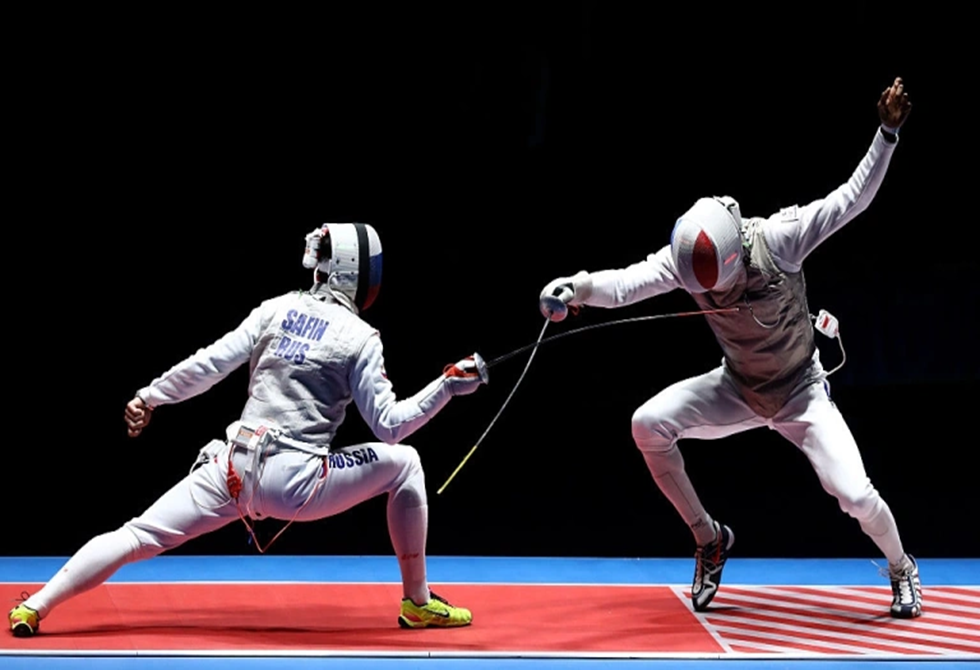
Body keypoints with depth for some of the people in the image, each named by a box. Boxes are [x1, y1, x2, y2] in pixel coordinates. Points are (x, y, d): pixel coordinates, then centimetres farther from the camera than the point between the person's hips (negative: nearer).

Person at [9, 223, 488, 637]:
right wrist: (448, 385, -4)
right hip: (297, 483, -3)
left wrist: (149, 397, 14)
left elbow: (208, 364, 5)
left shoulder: (276, 309, 10)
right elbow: (390, 427, -7)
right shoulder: (359, 337, -1)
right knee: (403, 463, 15)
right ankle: (418, 603, 18)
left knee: (139, 538, 10)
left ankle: (34, 608, -1)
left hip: (235, 470, 4)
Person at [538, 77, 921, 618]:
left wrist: (887, 132, -40)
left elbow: (853, 197, -27)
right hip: (737, 388, 3)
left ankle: (901, 568, 19)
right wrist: (577, 288, -58)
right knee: (648, 424, -19)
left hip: (799, 391, -3)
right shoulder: (687, 255, -23)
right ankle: (709, 540, 3)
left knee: (854, 495, -17)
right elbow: (624, 284, -38)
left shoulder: (777, 238, -29)